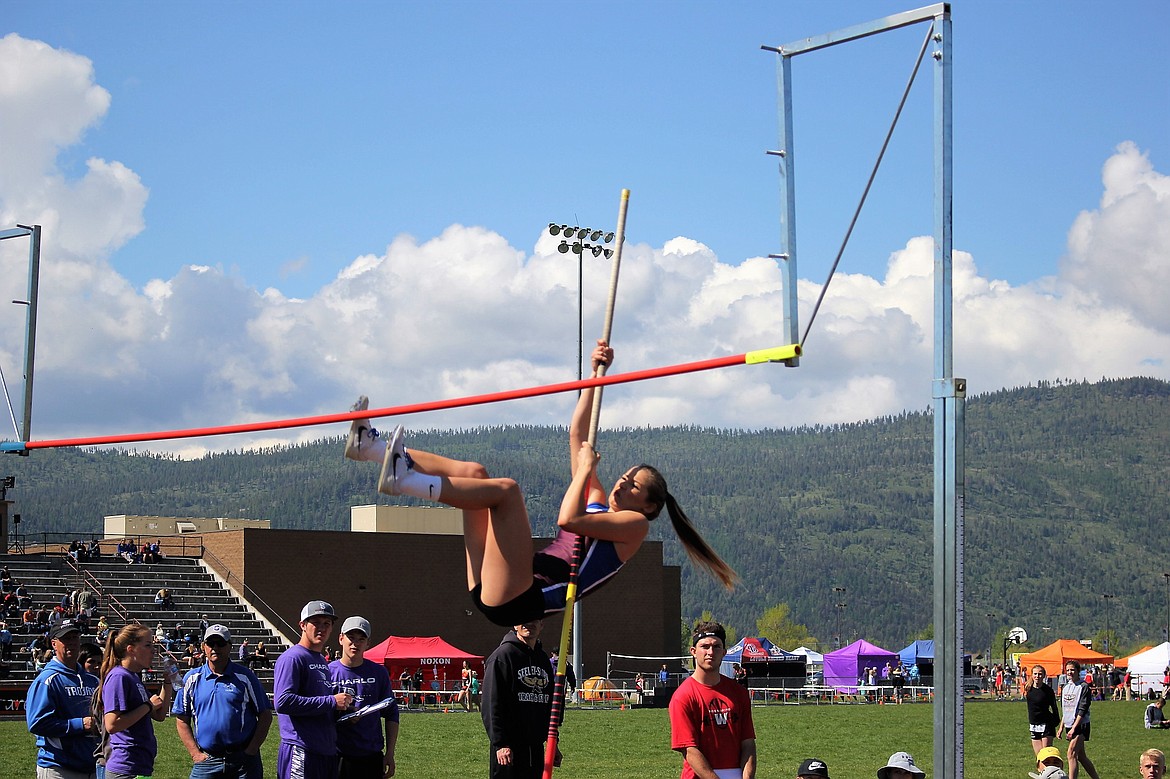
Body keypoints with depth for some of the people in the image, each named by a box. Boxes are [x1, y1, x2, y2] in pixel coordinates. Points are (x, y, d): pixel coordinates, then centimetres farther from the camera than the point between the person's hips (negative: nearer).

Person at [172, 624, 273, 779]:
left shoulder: (245, 677, 4)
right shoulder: (192, 679, 9)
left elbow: (265, 716, 5)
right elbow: (182, 720, 11)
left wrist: (251, 751, -4)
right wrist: (195, 753, 0)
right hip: (206, 760, 1)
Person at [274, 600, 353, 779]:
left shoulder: (323, 661, 21)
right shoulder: (292, 658, -8)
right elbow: (283, 702, -21)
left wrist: (343, 708, 7)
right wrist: (331, 702, -17)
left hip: (328, 751, 9)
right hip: (301, 752, -9)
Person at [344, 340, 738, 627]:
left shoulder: (635, 524, 6)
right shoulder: (596, 501, 29)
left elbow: (569, 519, -12)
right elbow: (577, 435, 27)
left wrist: (586, 469, 2)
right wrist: (596, 374, 23)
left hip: (519, 599, -8)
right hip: (492, 592, 8)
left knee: (505, 489, -21)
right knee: (473, 471, 3)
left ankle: (406, 481, -35)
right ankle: (371, 445, -5)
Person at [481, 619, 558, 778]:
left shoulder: (543, 659, 17)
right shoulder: (503, 655, -7)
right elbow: (492, 705, -12)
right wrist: (500, 744, -19)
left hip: (536, 747, 7)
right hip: (509, 747, -7)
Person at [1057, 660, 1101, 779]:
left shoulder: (1084, 687, -9)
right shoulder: (1065, 688, 14)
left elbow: (1082, 710, -15)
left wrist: (1074, 728, -19)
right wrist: (1061, 727, 15)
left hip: (1080, 726, -8)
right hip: (1069, 726, 8)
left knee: (1071, 754, -16)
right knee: (1081, 756, 11)